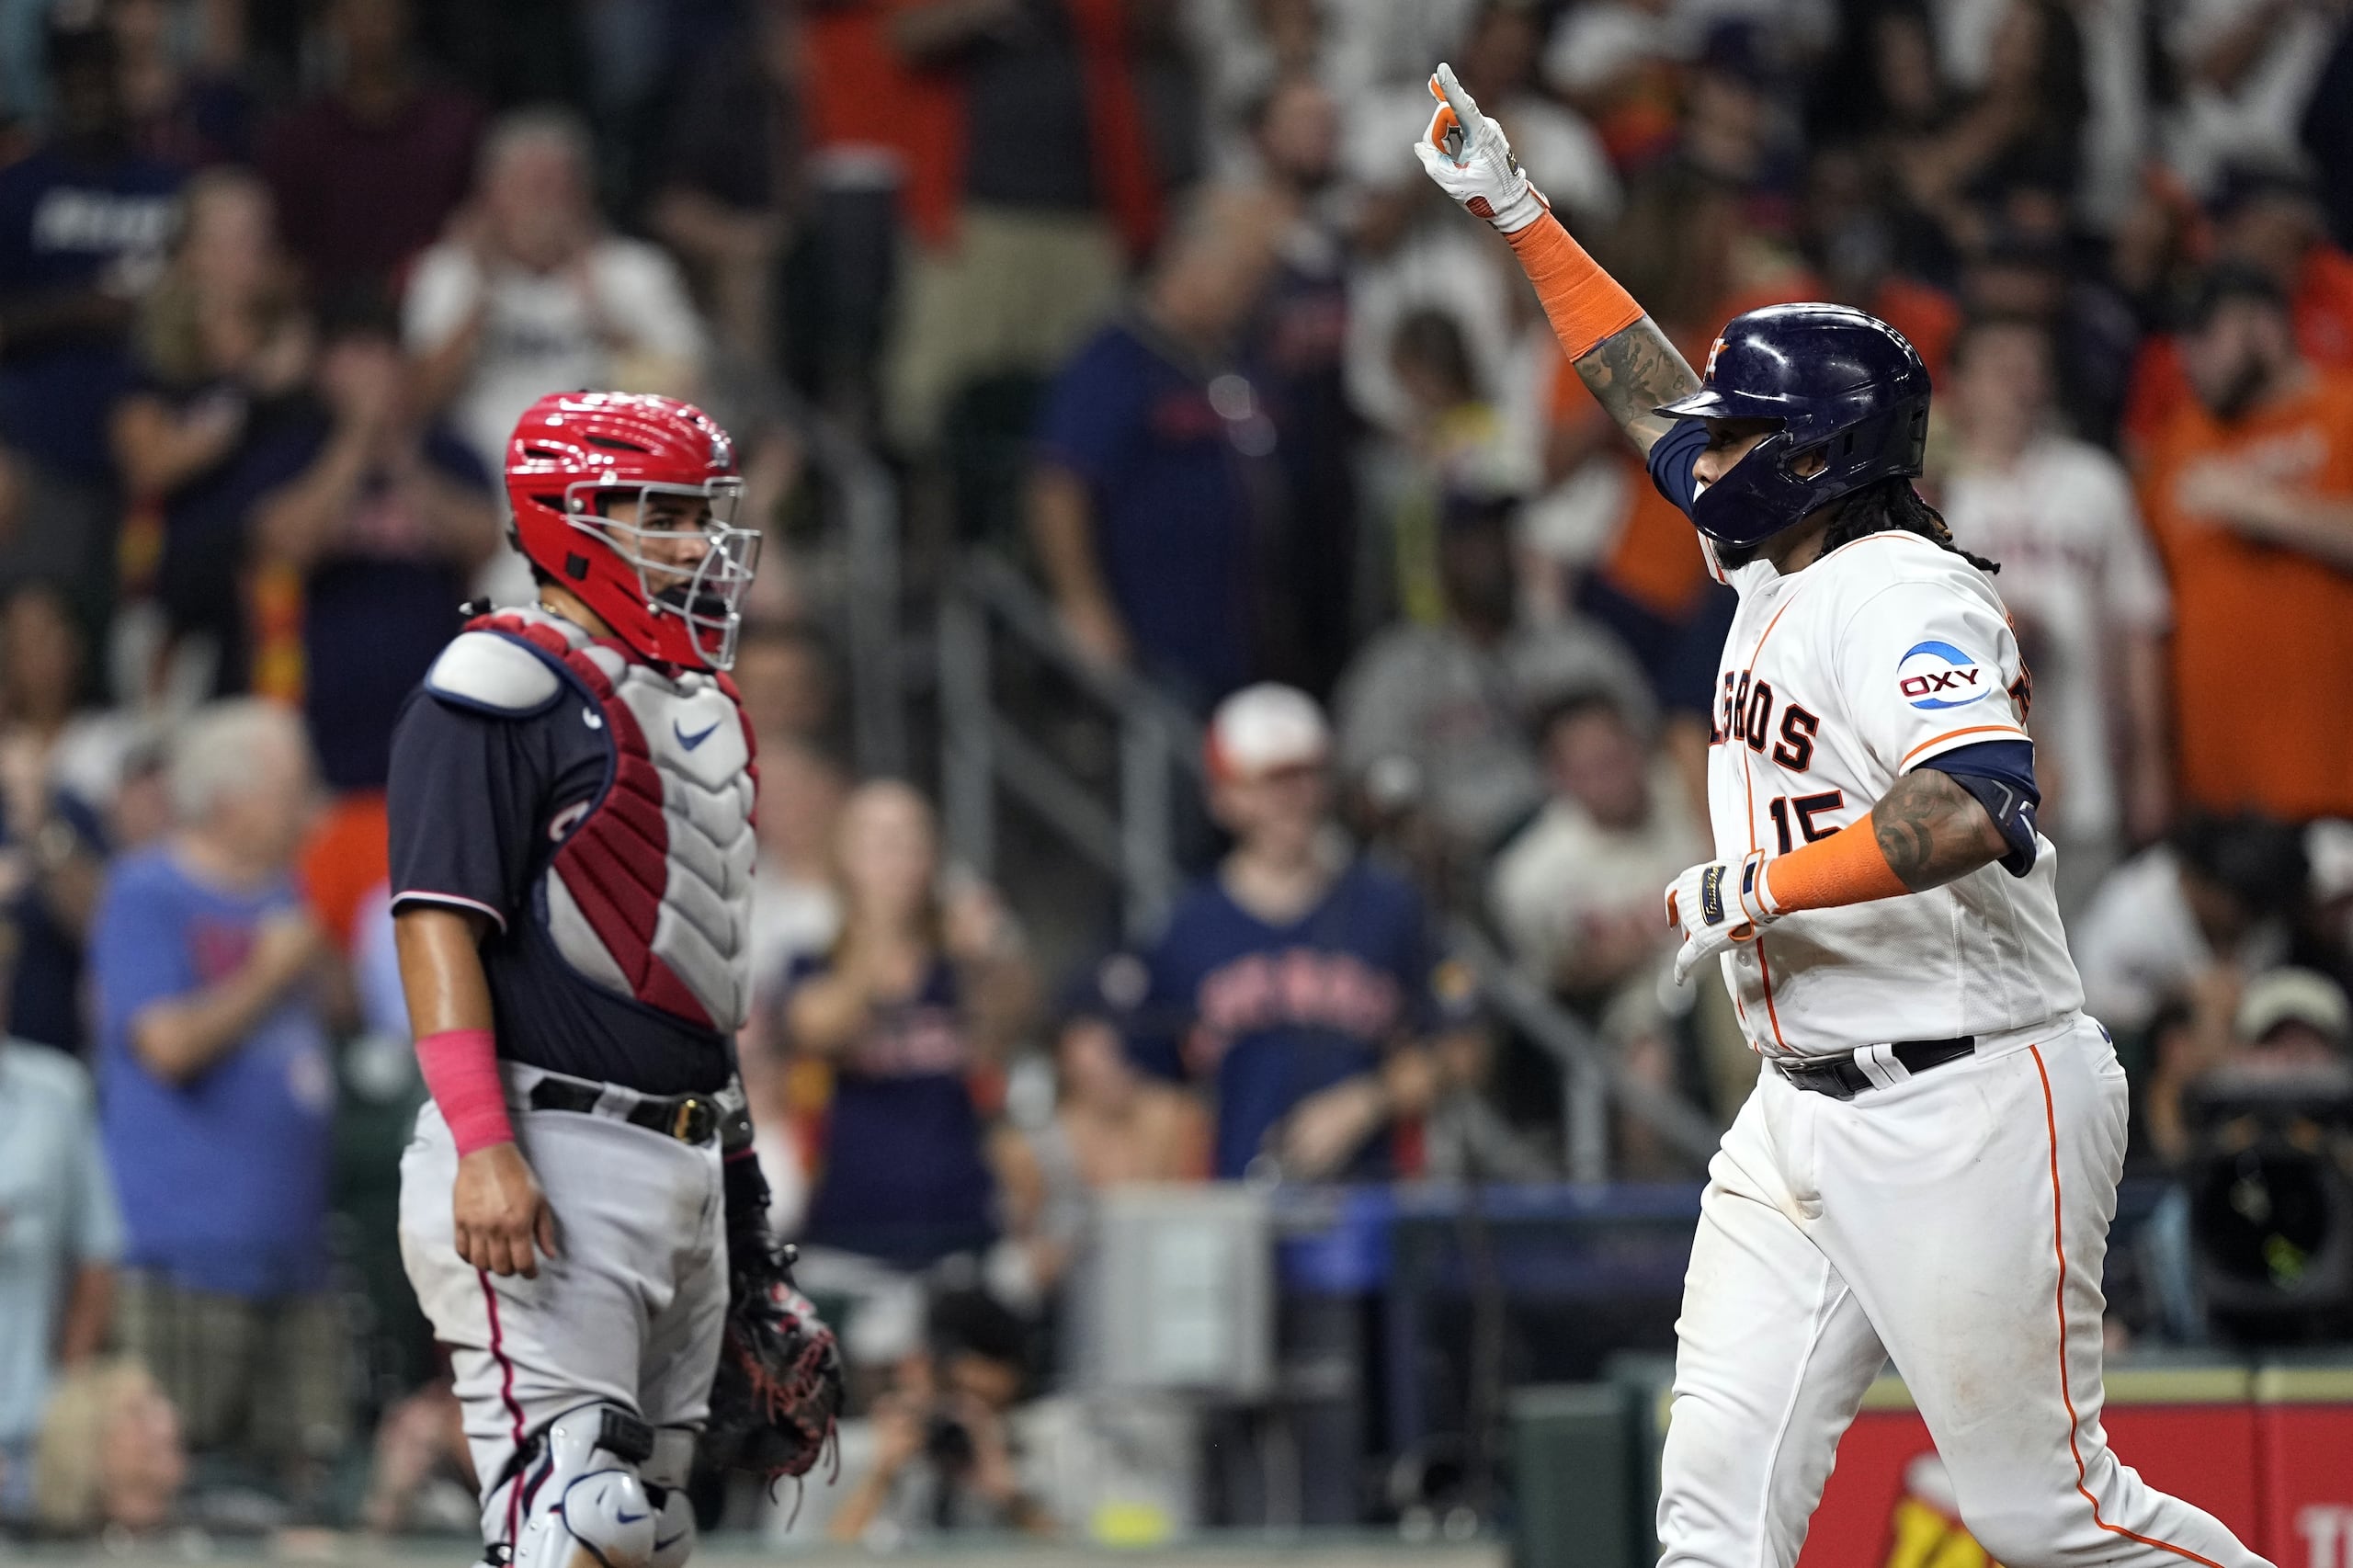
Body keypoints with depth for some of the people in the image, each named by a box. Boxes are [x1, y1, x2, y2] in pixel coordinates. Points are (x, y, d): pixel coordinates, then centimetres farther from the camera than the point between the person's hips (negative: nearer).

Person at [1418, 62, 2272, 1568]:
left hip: (1969, 1114, -9)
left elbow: (1974, 812, -31)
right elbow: (1655, 391, 28)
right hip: (1806, 1111, 9)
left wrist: (1756, 890, -22)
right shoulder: (1784, 574, 13)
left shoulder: (1907, 595, -14)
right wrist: (1517, 213, 29)